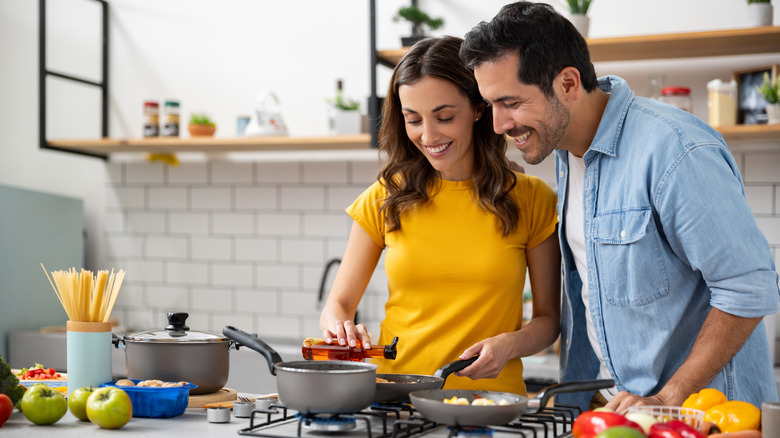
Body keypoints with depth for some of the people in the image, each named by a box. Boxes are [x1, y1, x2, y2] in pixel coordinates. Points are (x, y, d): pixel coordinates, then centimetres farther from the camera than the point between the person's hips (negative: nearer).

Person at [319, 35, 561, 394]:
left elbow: (549, 318, 9)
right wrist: (341, 327, -10)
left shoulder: (530, 199, 4)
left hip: (490, 399, -1)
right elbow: (338, 303, 11)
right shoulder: (385, 199, 7)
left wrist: (509, 344, -11)